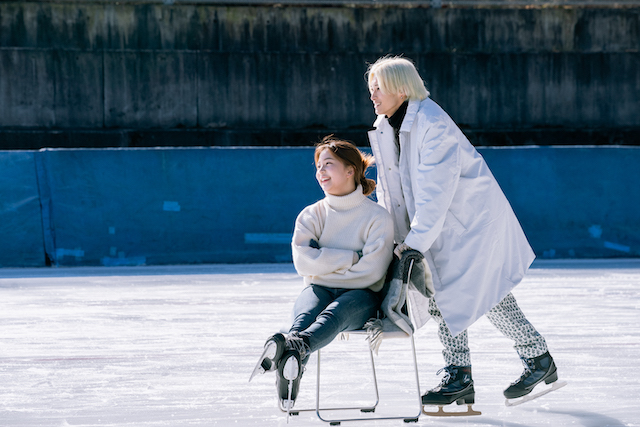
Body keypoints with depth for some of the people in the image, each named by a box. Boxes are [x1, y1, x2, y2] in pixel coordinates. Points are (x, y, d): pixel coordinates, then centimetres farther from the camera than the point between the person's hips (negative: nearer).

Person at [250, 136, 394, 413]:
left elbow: (372, 271, -10)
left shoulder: (378, 217, 2)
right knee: (306, 314, -35)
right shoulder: (312, 215, 12)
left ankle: (296, 346, -72)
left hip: (360, 295, -2)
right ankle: (290, 371, -68)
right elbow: (304, 262, -5)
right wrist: (353, 257, -10)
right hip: (319, 290, 2)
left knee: (337, 311, -38)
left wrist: (325, 261, -6)